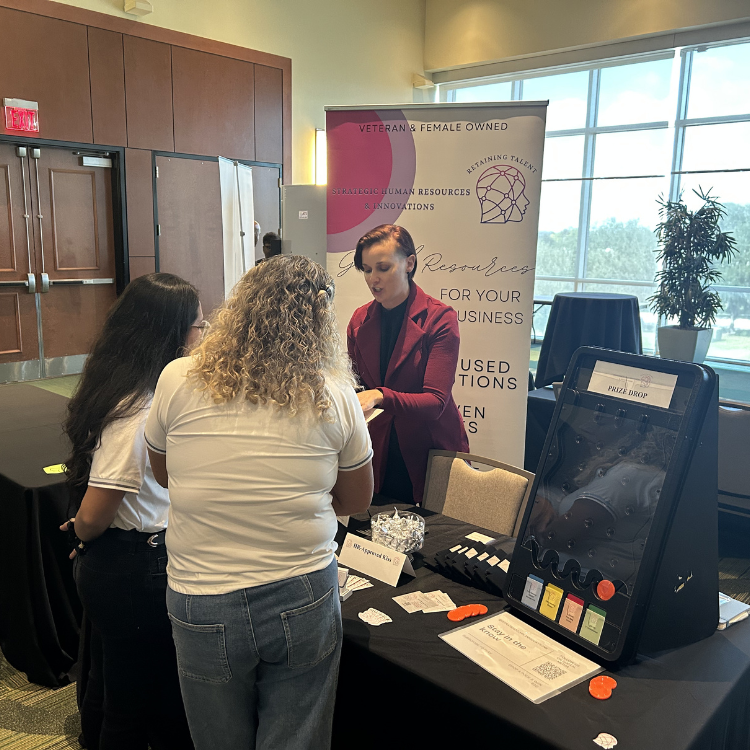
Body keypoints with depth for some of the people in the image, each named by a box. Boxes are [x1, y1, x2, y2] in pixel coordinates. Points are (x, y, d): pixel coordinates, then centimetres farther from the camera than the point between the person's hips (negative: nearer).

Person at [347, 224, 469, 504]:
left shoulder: (439, 318, -12)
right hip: (379, 456, 4)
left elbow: (436, 401, -20)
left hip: (430, 451, -4)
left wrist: (380, 397, -35)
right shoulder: (359, 320, 4)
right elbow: (356, 386, 9)